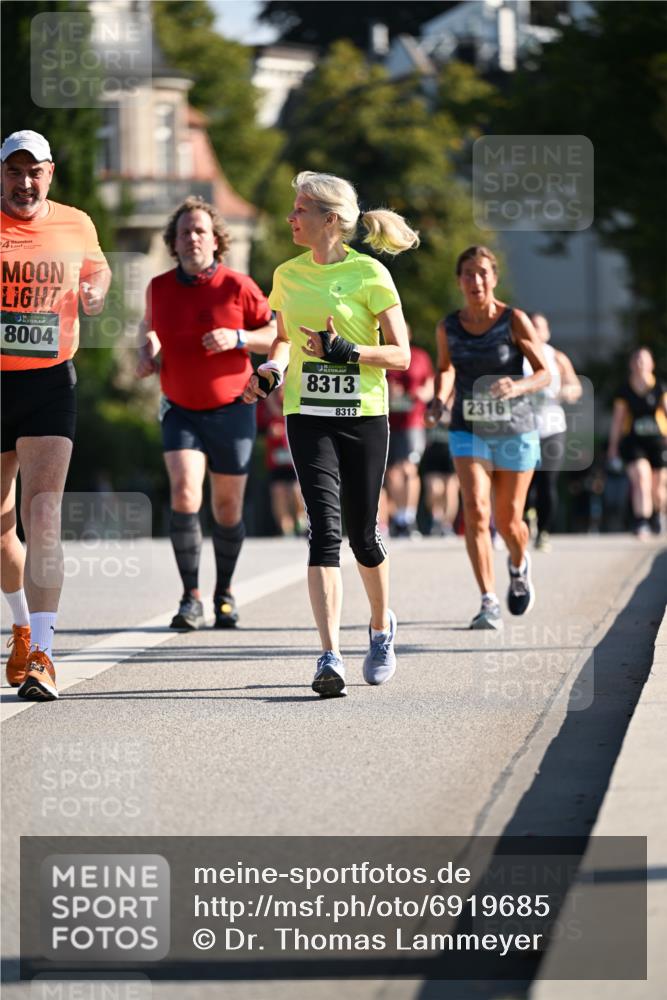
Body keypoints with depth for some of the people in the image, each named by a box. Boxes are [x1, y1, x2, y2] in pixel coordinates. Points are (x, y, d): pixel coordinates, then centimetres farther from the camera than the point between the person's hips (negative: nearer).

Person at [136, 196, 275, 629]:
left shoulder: (237, 286, -8)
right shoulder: (159, 288, 1)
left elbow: (276, 333, -2)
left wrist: (238, 338, -18)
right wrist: (147, 353, 1)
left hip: (232, 411, -1)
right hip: (180, 412, 1)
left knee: (228, 507, 7)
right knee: (184, 493, -19)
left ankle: (224, 593, 29)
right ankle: (192, 599, -14)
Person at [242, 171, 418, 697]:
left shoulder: (368, 273, -6)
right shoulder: (288, 275, 9)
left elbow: (401, 355, -5)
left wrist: (346, 352, -20)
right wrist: (271, 371, 3)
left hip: (364, 416, -2)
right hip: (308, 416, 2)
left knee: (362, 532, 6)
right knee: (324, 528, -13)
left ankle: (381, 627, 35)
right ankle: (331, 657, -19)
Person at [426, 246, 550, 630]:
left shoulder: (514, 321, -11)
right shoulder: (449, 327, -2)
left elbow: (545, 374, -9)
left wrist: (518, 387, -30)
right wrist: (440, 398, -3)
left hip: (515, 429, -1)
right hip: (469, 430, 1)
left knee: (508, 521, 7)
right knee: (475, 511, -18)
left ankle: (519, 566, 43)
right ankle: (489, 603, -19)